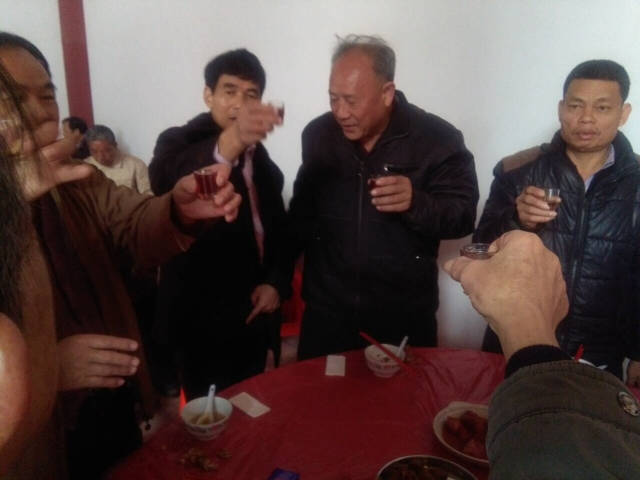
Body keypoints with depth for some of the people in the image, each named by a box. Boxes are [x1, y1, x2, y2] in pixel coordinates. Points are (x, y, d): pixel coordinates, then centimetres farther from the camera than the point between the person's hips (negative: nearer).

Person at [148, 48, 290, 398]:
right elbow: (163, 181, -34)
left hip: (254, 313, 6)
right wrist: (230, 141, -51)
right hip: (204, 318, -5)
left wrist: (277, 282, -1)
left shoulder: (259, 155, 8)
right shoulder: (180, 142, -9)